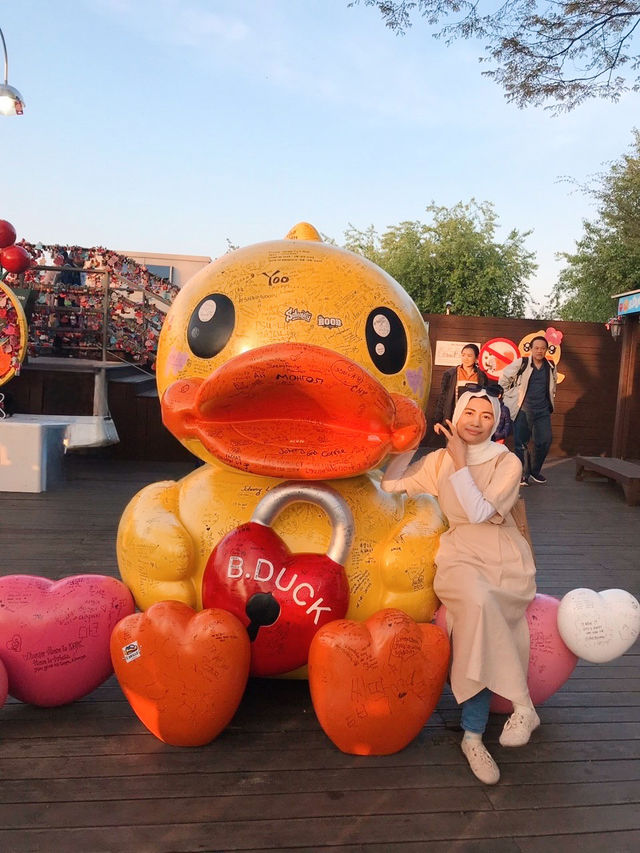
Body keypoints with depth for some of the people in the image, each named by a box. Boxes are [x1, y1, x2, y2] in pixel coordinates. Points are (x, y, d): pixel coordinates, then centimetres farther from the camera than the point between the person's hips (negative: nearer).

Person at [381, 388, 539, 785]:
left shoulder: (508, 463, 0)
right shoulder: (438, 460, 8)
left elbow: (480, 512, -13)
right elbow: (390, 486, 7)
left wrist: (460, 461, -12)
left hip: (507, 559, -1)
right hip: (461, 555, 1)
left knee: (475, 622, -28)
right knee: (478, 601, -33)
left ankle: (474, 735, -16)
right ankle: (522, 702, -20)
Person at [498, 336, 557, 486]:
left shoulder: (551, 367, 7)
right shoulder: (521, 363, -6)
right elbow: (504, 378, 2)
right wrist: (510, 398, 4)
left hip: (543, 410, 4)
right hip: (523, 410, -4)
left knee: (545, 441, -1)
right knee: (521, 443, -1)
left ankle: (536, 471, 19)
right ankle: (523, 474, 12)